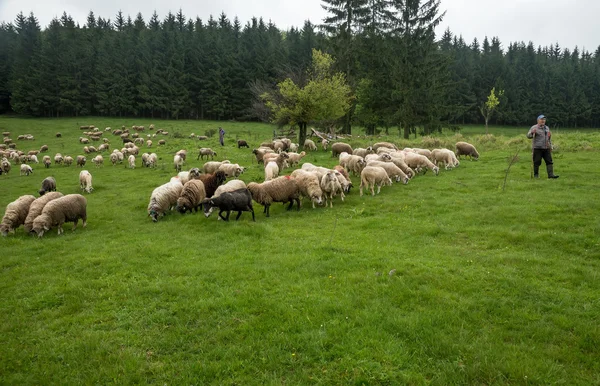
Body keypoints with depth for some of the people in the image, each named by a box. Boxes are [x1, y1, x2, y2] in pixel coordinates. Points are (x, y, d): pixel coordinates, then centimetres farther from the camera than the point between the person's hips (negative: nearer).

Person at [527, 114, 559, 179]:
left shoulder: (547, 128, 17)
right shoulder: (534, 127, -2)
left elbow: (549, 138, 25)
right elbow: (528, 136, -10)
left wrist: (550, 146, 21)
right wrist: (532, 133, -30)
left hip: (546, 148, 5)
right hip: (537, 148, -5)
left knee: (549, 161, -1)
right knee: (537, 162, -2)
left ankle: (551, 174, -1)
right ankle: (536, 175, 8)